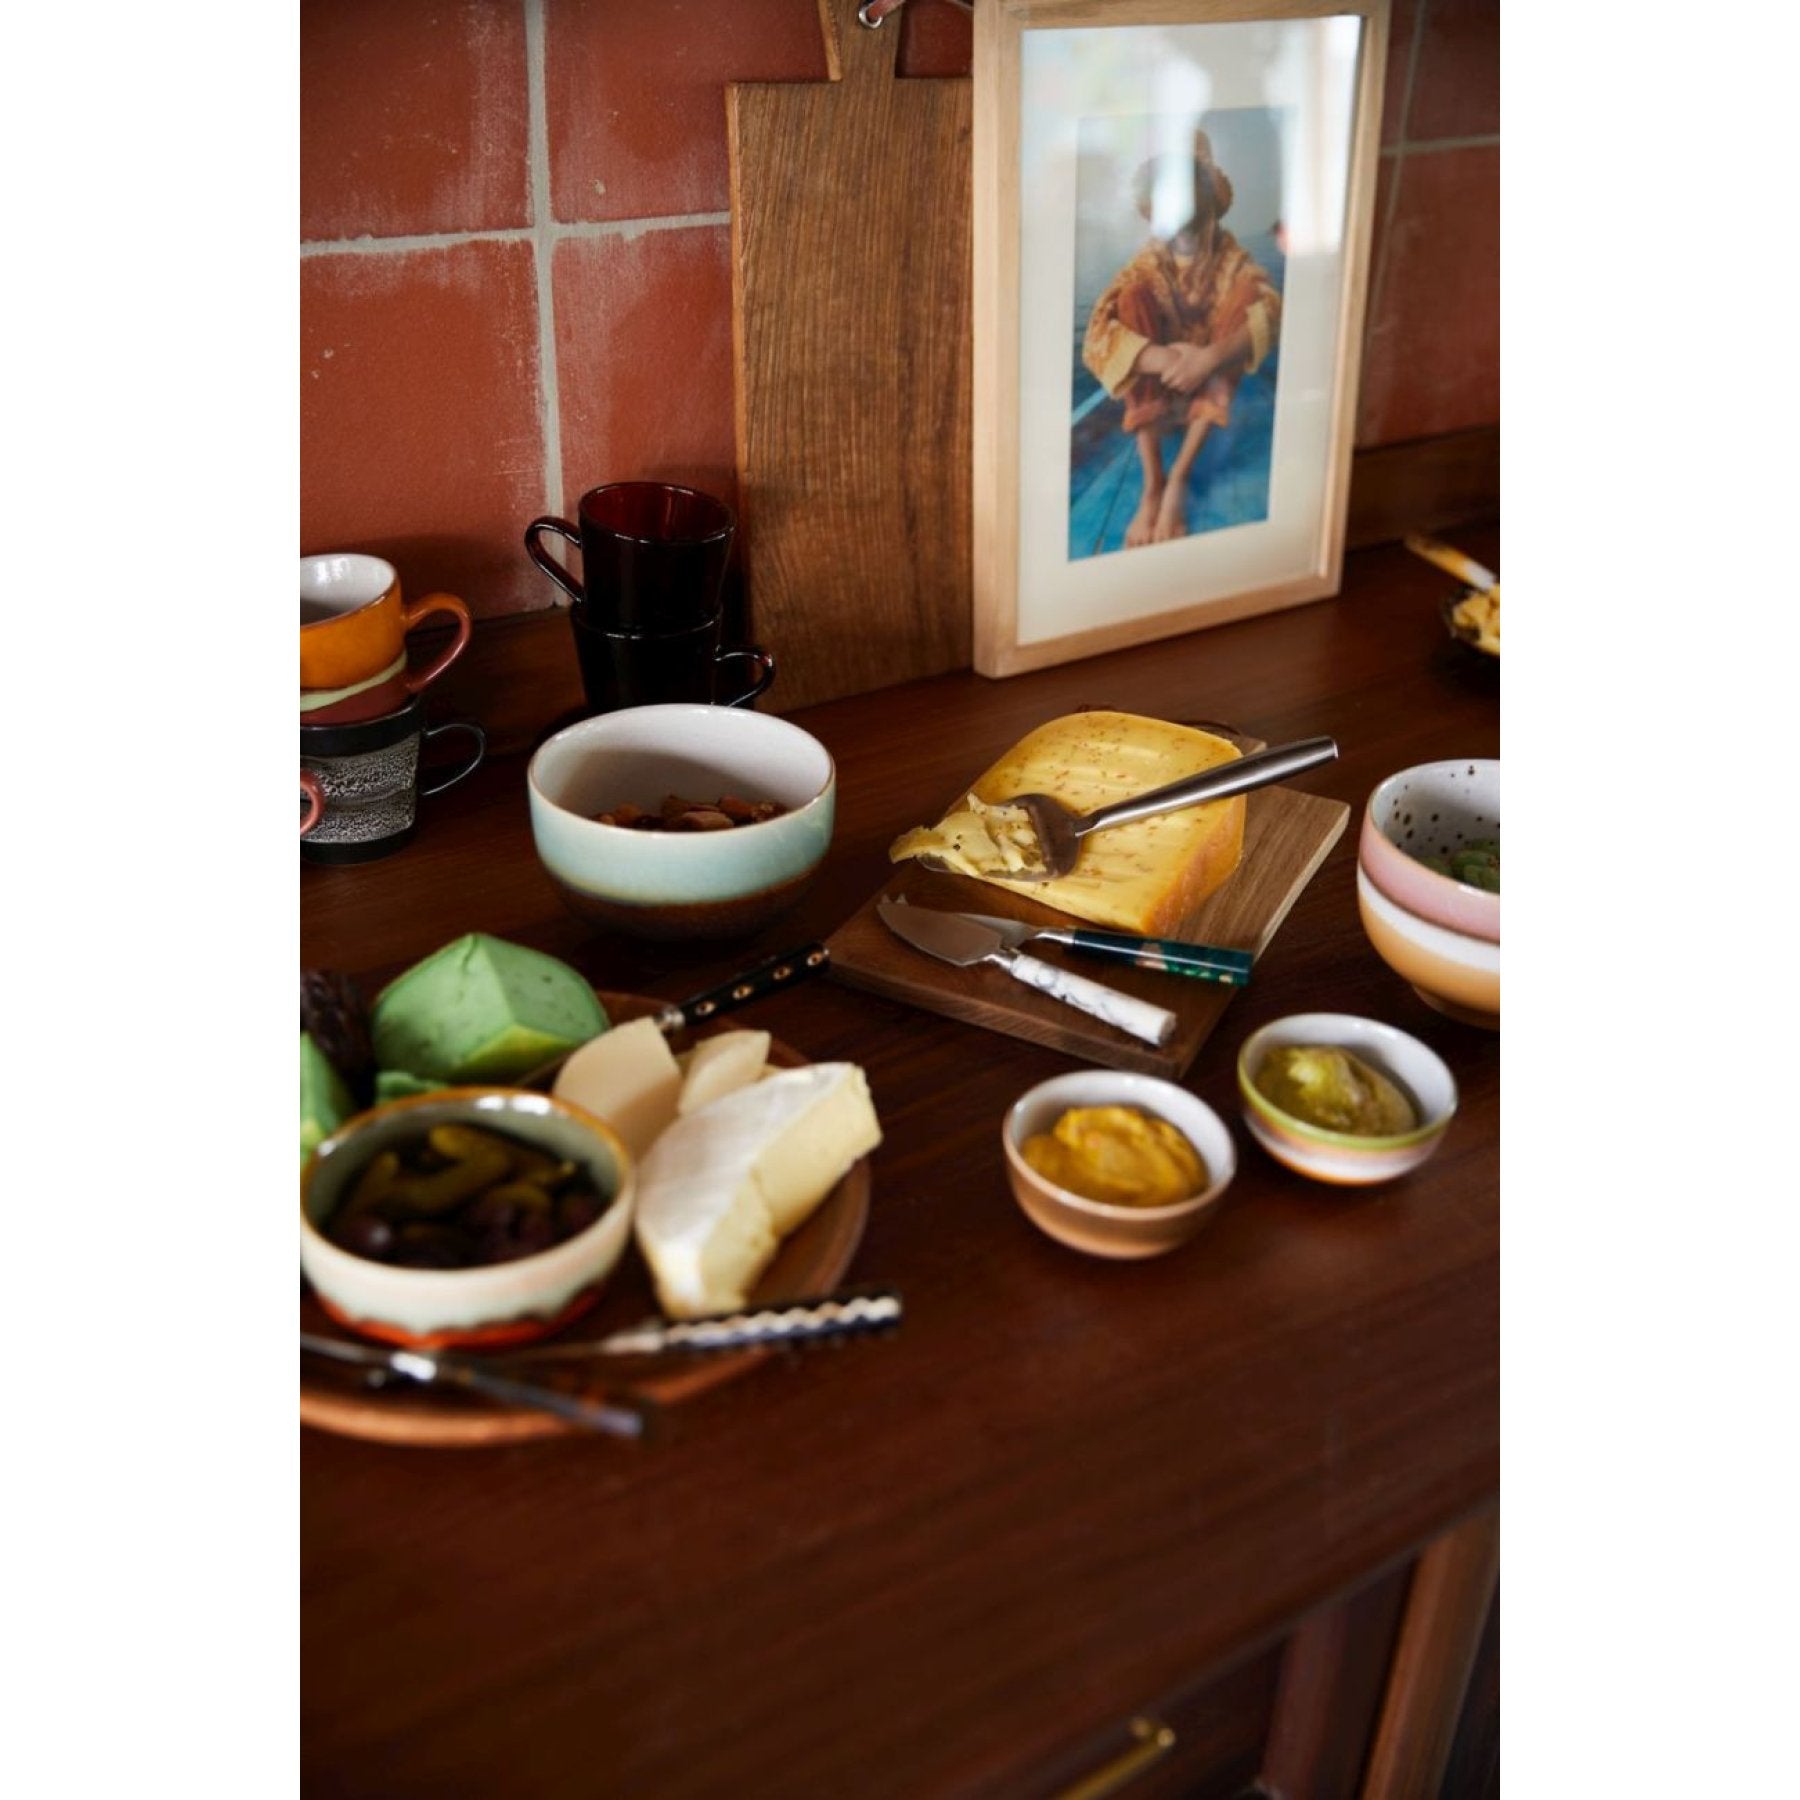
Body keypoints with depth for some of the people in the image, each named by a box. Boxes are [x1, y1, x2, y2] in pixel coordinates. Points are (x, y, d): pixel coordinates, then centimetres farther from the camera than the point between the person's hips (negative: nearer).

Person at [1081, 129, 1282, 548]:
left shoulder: (1231, 259, -10)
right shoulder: (1148, 265, -11)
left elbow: (1269, 309, -31)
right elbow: (1097, 336, -27)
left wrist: (1210, 357, -47)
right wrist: (1159, 360, -44)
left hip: (1210, 385, 0)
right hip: (1156, 392, 0)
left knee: (1245, 290, -25)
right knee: (1134, 295, -25)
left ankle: (1179, 477, -30)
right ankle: (1152, 483, -33)